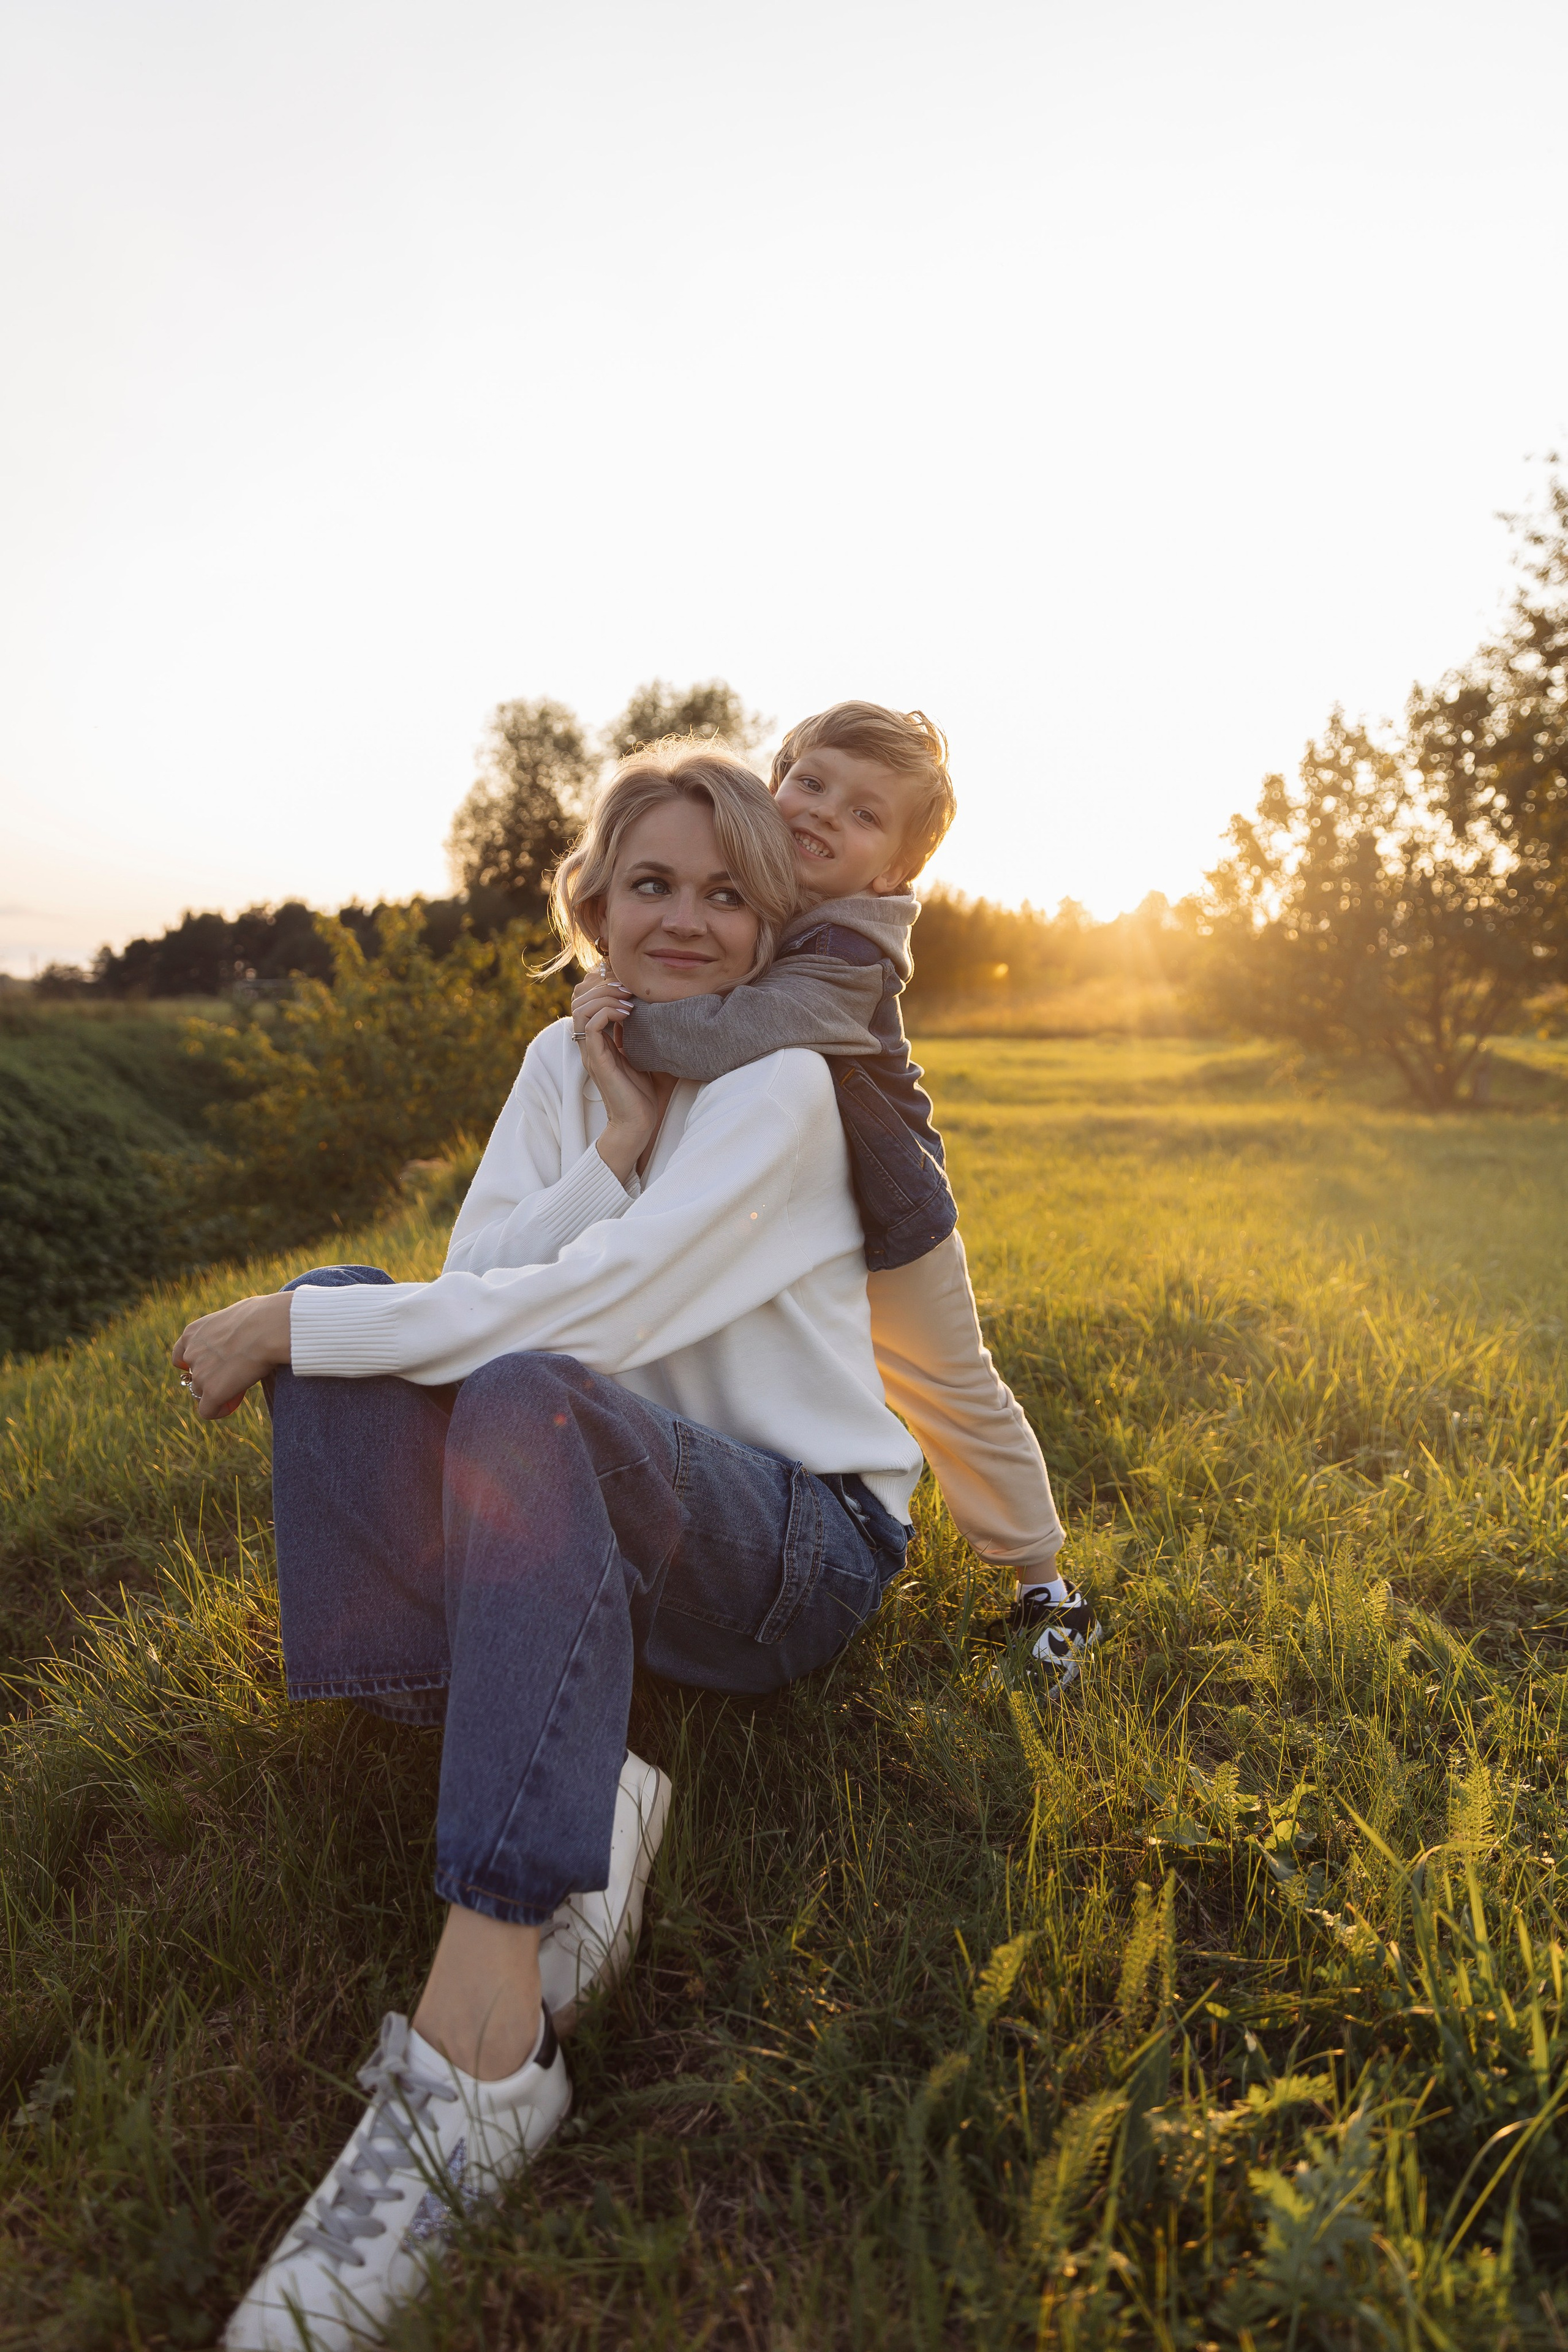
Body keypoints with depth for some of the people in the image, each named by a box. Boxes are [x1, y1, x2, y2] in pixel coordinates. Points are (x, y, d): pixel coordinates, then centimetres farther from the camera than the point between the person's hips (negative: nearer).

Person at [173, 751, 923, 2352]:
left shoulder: (783, 1085, -12)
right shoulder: (567, 1060, 8)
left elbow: (588, 1311, -25)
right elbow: (473, 1280, -3)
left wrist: (288, 1325, -20)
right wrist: (612, 1144, -17)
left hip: (803, 1541, -6)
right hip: (600, 1503, 7)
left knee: (528, 1396, -36)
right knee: (344, 1319, -11)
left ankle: (479, 2046, -36)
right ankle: (564, 1786, -21)